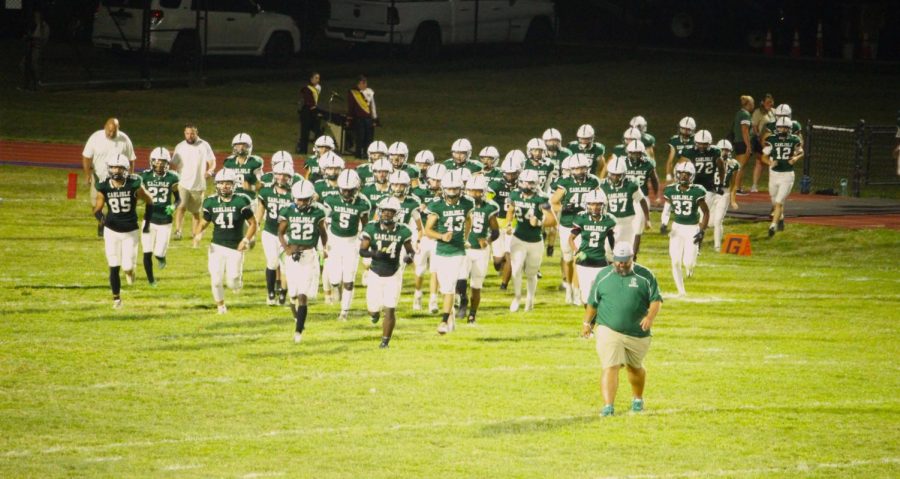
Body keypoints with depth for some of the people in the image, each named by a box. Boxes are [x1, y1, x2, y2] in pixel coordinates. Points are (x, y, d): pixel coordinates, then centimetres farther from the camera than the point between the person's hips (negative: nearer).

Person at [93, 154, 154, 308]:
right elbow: (97, 208, -2)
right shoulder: (104, 187, -10)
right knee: (114, 267, 1)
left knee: (128, 266, -6)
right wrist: (100, 217, -25)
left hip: (130, 232, -1)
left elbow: (149, 201, 1)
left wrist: (147, 223, 3)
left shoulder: (134, 185, -13)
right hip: (112, 231, 1)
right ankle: (116, 298, 16)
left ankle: (129, 269, 32)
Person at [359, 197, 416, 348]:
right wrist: (374, 254, -32)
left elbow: (410, 250, 4)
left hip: (393, 276, 0)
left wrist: (409, 256, -20)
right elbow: (362, 250, -11)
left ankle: (385, 340, 8)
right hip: (376, 274, 0)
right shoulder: (371, 228, -9)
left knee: (390, 310, -6)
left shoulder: (402, 231, -7)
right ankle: (375, 312, 43)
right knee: (373, 309, 4)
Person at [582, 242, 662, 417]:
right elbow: (592, 302, 14)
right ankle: (608, 406, -18)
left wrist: (651, 317, -18)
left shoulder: (645, 276, 0)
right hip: (608, 330, -1)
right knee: (610, 368, -14)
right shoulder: (603, 276, 4)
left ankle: (637, 399, 42)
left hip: (637, 333, 1)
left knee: (635, 367, 18)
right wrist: (587, 323, 14)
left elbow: (656, 299, -1)